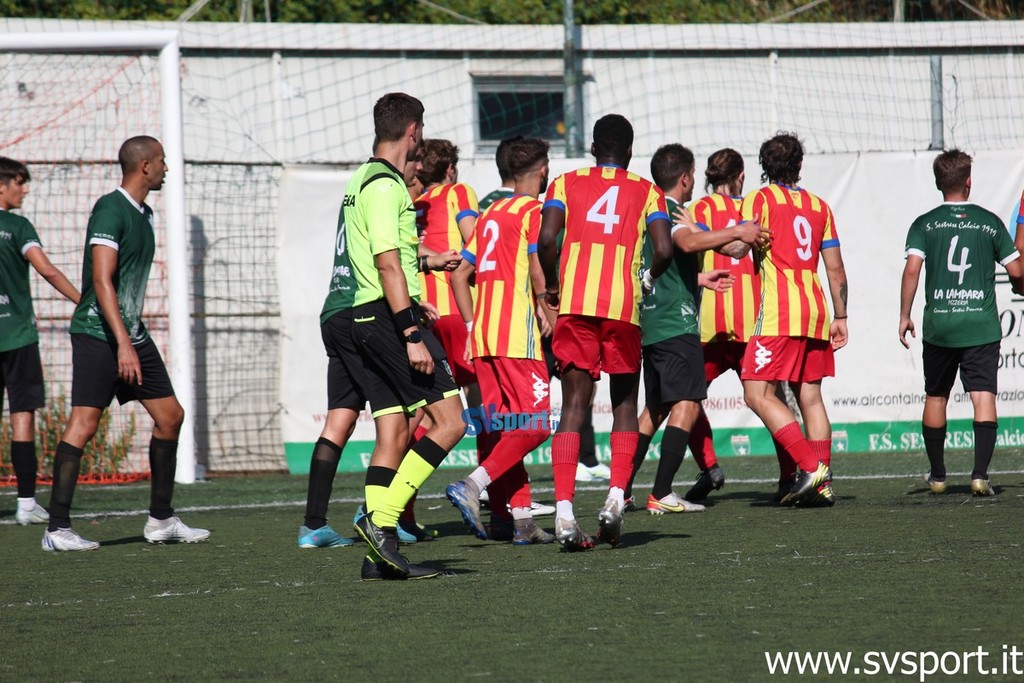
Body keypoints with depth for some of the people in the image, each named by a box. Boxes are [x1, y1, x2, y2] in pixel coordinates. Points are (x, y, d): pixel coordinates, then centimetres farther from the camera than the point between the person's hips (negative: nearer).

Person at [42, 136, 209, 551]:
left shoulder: (143, 214, 15)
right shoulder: (110, 210, -13)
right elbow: (102, 281, -20)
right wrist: (124, 344, -26)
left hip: (132, 334, 9)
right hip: (97, 334, -9)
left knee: (170, 416, 8)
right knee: (84, 423, -12)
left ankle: (161, 520, 16)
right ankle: (57, 529, -12)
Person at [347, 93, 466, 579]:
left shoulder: (363, 179, 18)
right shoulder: (385, 184, -13)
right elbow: (389, 266, -19)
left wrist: (423, 259, 46)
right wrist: (412, 335, -22)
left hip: (368, 319, 10)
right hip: (390, 316, -10)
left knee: (393, 434, 7)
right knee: (448, 420, -10)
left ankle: (379, 555, 3)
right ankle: (381, 520, -16)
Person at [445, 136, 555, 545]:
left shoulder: (490, 214, 19)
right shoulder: (534, 211, -3)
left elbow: (461, 275, 19)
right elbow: (538, 269, -17)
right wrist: (548, 315, -7)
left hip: (482, 333, 8)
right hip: (518, 336, -8)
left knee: (505, 428, 8)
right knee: (533, 426, -7)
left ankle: (522, 521, 5)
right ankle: (472, 485, -22)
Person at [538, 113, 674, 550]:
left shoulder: (566, 184, 13)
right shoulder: (646, 192, 13)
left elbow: (546, 239, -3)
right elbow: (664, 250, -1)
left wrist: (552, 285, 12)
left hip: (574, 302, 0)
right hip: (623, 305, 0)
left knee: (574, 407, 1)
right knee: (624, 405, 14)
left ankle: (563, 509, -12)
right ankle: (617, 494, -4)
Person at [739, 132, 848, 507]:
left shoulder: (759, 199, 0)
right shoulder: (819, 206, 16)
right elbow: (836, 269, 16)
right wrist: (840, 317, 21)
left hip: (779, 314, -6)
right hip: (816, 310, 6)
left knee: (758, 393, -8)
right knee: (810, 396, 10)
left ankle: (809, 466, -20)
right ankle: (823, 483, 4)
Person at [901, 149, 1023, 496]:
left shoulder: (925, 224, 1)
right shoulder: (990, 222, 2)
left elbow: (912, 269, -9)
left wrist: (904, 315, -2)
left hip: (938, 324, 1)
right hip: (982, 325, -1)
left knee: (935, 397, 15)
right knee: (983, 395, -4)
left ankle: (937, 474, 24)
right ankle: (980, 473, -18)